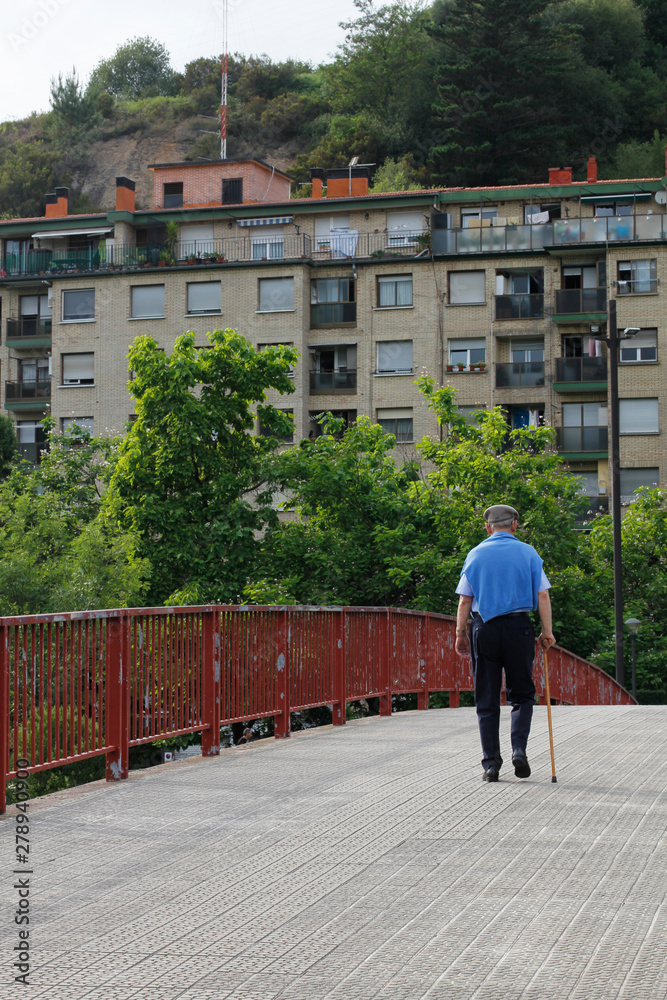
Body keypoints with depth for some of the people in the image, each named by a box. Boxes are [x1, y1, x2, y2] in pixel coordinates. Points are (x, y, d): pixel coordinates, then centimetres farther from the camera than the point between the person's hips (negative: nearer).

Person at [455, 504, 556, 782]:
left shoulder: (475, 554, 6)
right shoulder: (528, 553, 5)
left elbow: (465, 600, 4)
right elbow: (542, 596, -1)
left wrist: (460, 634, 9)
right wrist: (547, 631, 2)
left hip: (484, 628, 1)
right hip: (519, 627, -1)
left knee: (486, 700, 6)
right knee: (522, 694, 11)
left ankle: (491, 763, 4)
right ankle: (519, 749, -8)